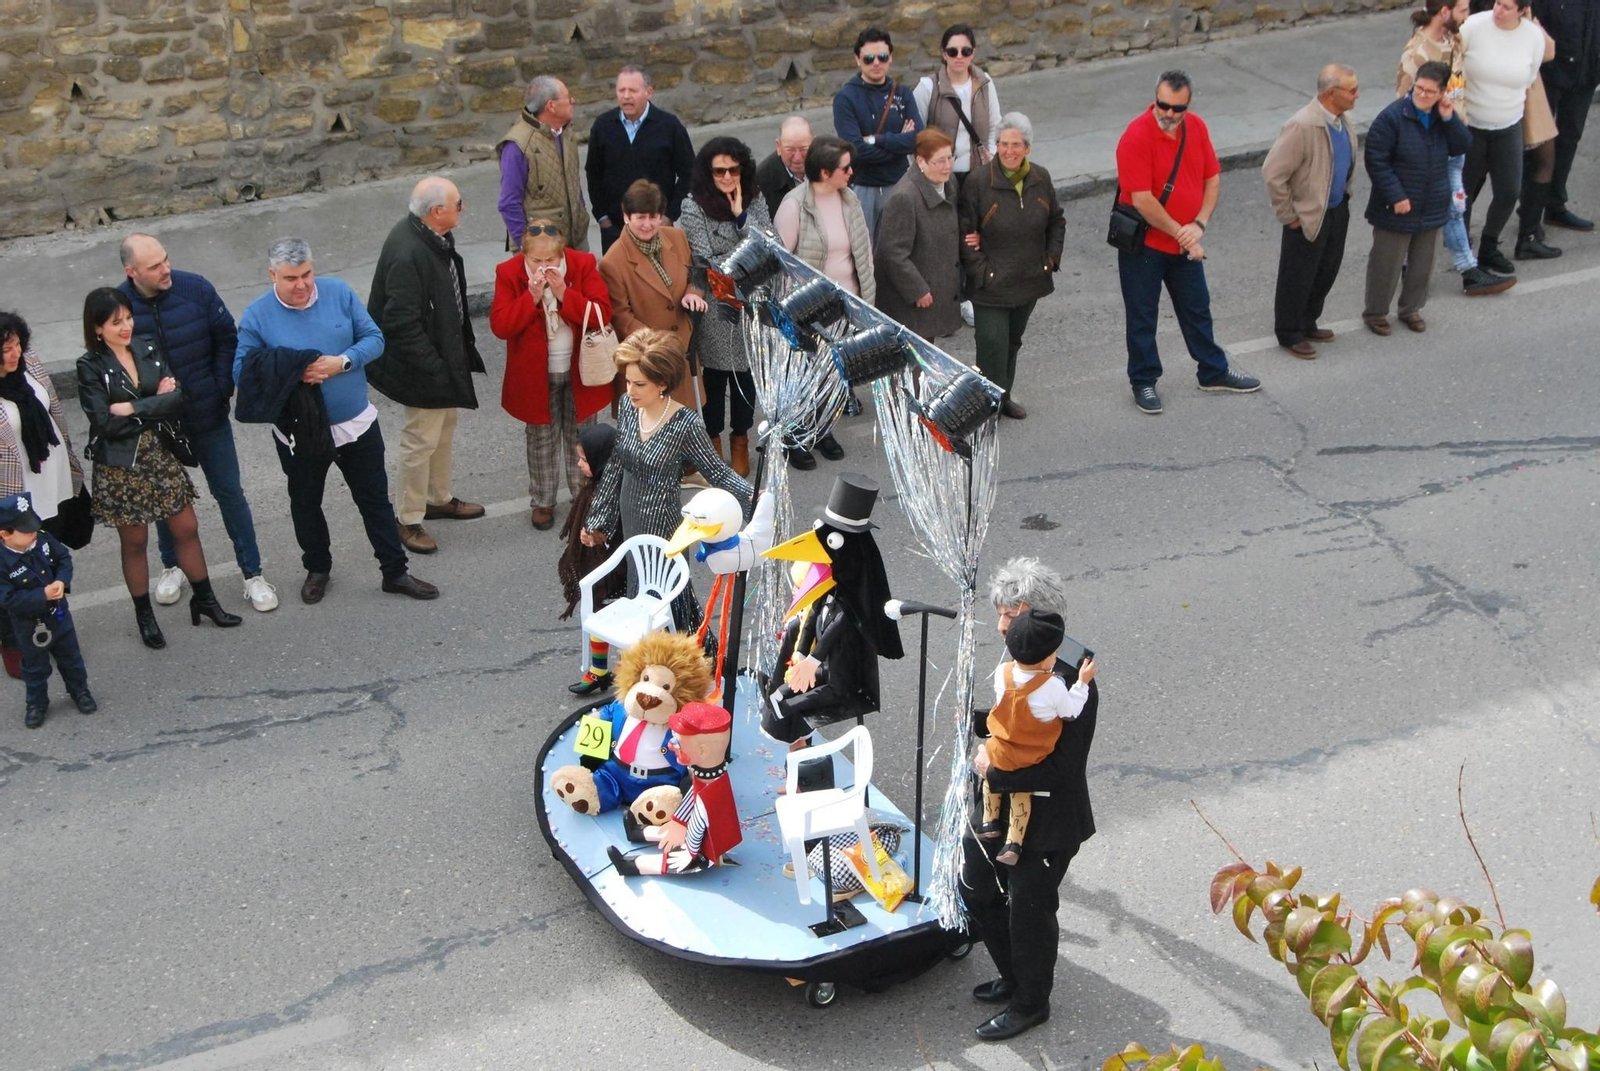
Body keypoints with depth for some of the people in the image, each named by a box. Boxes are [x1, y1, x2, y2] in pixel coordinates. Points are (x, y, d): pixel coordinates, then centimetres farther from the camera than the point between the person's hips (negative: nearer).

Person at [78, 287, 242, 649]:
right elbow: (106, 424, -19)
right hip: (120, 466, -3)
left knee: (187, 529, 10)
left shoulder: (149, 349, -1)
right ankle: (144, 615, 26)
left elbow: (178, 397, -10)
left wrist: (134, 409, -19)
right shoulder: (90, 367, -12)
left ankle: (204, 599, 27)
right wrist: (156, 404, -13)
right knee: (134, 541, 10)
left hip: (160, 455, 3)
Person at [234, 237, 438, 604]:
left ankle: (395, 571, 26)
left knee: (376, 500, 12)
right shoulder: (257, 316, -13)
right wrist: (291, 373, -29)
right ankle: (317, 569, 40)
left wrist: (342, 362, -23)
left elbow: (373, 337, -5)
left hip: (357, 423, 1)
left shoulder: (339, 292, -8)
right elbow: (243, 371, -14)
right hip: (299, 434, -1)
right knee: (305, 505, 18)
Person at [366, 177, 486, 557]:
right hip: (423, 367, -10)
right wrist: (433, 368, -24)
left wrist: (462, 349, 16)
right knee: (421, 440, 4)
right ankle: (408, 520, 20)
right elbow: (401, 322, -29)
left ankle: (438, 498, 44)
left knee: (445, 428, 25)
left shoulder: (433, 238, -2)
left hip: (445, 355, 10)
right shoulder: (407, 254, -31)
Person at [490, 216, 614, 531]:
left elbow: (603, 314, -17)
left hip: (580, 371, 1)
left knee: (581, 437, 15)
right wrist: (532, 297, -29)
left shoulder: (583, 265, -12)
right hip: (536, 374, -1)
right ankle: (542, 502, 29)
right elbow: (499, 325, -19)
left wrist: (564, 294, -27)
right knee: (541, 439, 13)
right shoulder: (509, 273, -13)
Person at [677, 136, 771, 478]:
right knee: (715, 373, 8)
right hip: (715, 309, -3)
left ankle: (740, 440, 29)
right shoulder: (694, 207, -10)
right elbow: (705, 262, -13)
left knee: (746, 372, 13)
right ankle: (714, 440, 26)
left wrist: (742, 216, -17)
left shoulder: (755, 200, 2)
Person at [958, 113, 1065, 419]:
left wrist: (1052, 257, 5)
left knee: (1012, 342, 19)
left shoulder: (1040, 179, 1)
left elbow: (1056, 221, 16)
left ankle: (1004, 396, 35)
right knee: (993, 346, -5)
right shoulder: (979, 183, -15)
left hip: (1029, 280, 5)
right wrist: (980, 271, -15)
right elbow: (964, 233, -11)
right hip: (991, 284, -5)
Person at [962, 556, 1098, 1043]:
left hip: (1047, 824, -9)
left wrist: (994, 769, -24)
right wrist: (979, 720, -3)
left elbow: (1060, 767, -30)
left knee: (1028, 912, 9)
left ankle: (1030, 1003, 33)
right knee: (977, 891, 23)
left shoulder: (1069, 681, -28)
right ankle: (1015, 977, 45)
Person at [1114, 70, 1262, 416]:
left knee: (1197, 309, 19)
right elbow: (1142, 200, -24)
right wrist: (1181, 234, -17)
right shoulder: (1136, 137, -23)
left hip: (1186, 243, 6)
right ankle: (1143, 383, 21)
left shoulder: (1196, 127, -3)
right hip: (1144, 244, -6)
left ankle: (1213, 373, 35)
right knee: (1142, 316, 7)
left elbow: (1212, 178, 3)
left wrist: (1198, 225, -12)